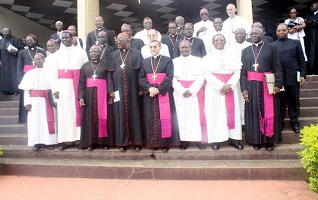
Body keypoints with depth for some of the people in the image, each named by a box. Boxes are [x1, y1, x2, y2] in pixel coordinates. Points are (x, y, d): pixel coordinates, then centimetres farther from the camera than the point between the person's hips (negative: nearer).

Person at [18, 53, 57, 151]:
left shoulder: (49, 72, 3)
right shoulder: (29, 73, 9)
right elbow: (26, 89, 5)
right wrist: (27, 102, -5)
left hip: (46, 101, -2)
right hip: (34, 100, 2)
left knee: (47, 120, 0)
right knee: (34, 120, 1)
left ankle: (48, 141, 7)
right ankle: (37, 142, 8)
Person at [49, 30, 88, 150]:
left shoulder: (81, 52, 6)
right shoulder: (57, 54, 13)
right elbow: (54, 73, 8)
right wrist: (55, 89, -3)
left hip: (78, 85, -2)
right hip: (63, 85, 2)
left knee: (78, 110, -1)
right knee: (64, 112, 1)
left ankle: (80, 137, 5)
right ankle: (67, 140, 5)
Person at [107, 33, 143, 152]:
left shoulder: (136, 53, 6)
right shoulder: (113, 55, 13)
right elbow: (110, 73, 8)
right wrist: (111, 90, -1)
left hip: (132, 89, -2)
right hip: (118, 89, 2)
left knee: (134, 114, 2)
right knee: (121, 115, 3)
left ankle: (136, 142, 11)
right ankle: (122, 142, 12)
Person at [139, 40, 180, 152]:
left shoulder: (167, 60, 3)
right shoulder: (145, 62, 12)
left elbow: (169, 77, -8)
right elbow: (141, 78, 4)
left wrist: (158, 89, -17)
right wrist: (149, 88, -14)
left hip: (163, 93, -3)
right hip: (149, 94, 3)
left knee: (164, 118, -1)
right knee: (151, 118, 4)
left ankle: (165, 143, 6)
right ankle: (153, 143, 11)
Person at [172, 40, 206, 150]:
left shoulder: (198, 60, 7)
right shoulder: (175, 61, 8)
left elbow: (201, 77, -2)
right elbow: (173, 79, -1)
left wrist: (191, 90, -14)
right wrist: (183, 91, -14)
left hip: (195, 92, 0)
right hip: (180, 93, 1)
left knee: (196, 115, -1)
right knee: (182, 115, 1)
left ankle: (198, 139, 8)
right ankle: (184, 140, 8)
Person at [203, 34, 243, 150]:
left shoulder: (232, 55, 11)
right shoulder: (208, 57, 6)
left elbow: (237, 72, 3)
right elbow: (207, 74, -5)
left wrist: (229, 85, -14)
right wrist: (221, 85, -15)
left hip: (231, 88, 2)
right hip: (214, 89, -1)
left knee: (232, 112, 0)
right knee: (215, 113, -2)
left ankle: (233, 138, 5)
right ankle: (216, 139, 1)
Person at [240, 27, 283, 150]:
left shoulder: (271, 48, 5)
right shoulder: (245, 51, 12)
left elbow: (277, 68, -1)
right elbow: (243, 71, 5)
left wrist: (278, 84, -12)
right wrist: (244, 88, -4)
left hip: (268, 85, -2)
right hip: (252, 85, 2)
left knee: (269, 112, 2)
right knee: (254, 112, 4)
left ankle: (269, 140, 12)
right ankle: (256, 140, 14)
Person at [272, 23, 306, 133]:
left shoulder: (296, 43, 10)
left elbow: (301, 60, 7)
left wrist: (303, 75, -1)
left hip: (293, 77, 1)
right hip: (278, 78, -1)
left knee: (294, 101, 8)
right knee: (280, 101, 6)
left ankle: (294, 122, 20)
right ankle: (280, 122, 17)